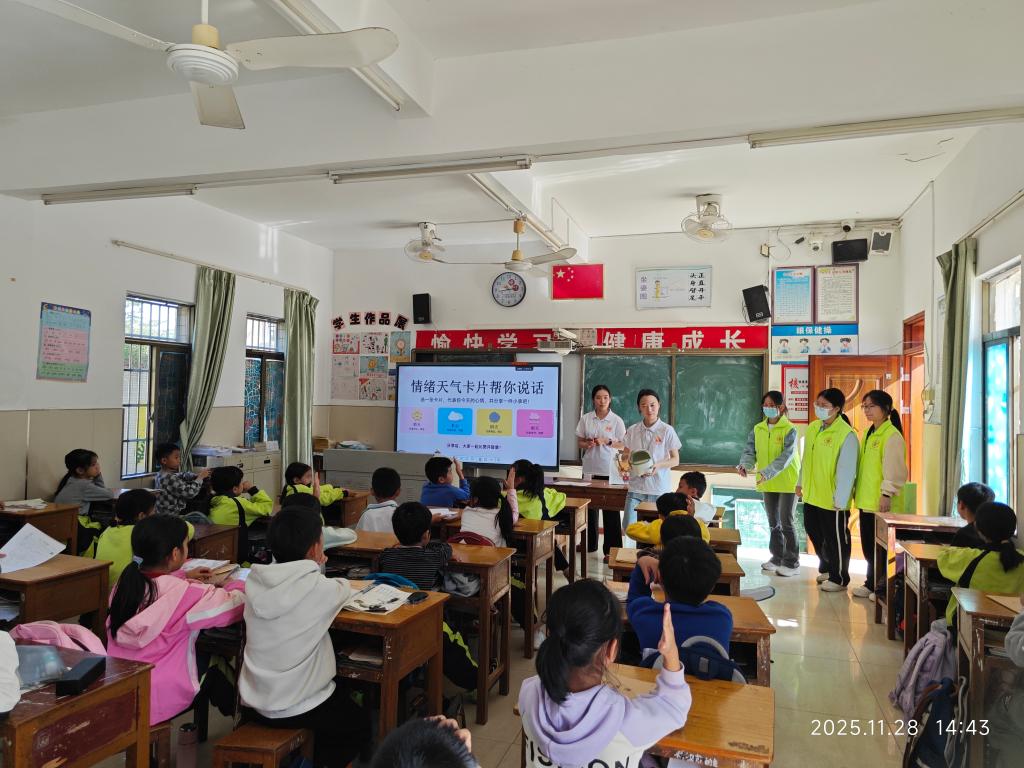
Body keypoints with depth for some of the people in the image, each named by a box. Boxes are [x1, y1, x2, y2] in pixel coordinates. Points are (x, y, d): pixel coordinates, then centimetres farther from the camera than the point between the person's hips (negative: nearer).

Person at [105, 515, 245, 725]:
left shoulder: (125, 584, -5)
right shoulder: (185, 595, -25)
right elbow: (236, 603, -17)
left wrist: (181, 578, 16)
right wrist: (236, 585, 4)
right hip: (156, 702, -6)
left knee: (200, 651, 27)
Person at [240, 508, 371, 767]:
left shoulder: (255, 581, -9)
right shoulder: (318, 588, -22)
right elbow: (345, 588, 0)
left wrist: (311, 571, 2)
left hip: (254, 703, 6)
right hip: (296, 711, -6)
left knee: (339, 694, 31)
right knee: (361, 724, 23)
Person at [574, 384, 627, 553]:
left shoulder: (617, 421, -4)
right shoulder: (586, 419, 3)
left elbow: (623, 445, 0)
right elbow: (579, 442, 8)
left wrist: (606, 442, -16)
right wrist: (587, 444, -13)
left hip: (609, 470, -3)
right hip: (590, 468, 3)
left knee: (610, 508, 0)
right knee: (589, 506, 11)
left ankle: (612, 547, 9)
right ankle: (590, 543, 24)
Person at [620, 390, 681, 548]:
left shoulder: (667, 431, -3)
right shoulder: (632, 431, 4)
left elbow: (675, 460, 0)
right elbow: (625, 455, 14)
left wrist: (657, 466, -18)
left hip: (659, 488, -2)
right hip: (636, 486, 2)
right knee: (629, 527, -4)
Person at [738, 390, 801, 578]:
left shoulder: (790, 430, -13)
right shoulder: (758, 429, 4)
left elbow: (786, 456, -23)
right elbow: (750, 451, -1)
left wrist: (767, 472, -35)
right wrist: (744, 465, -24)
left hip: (787, 483, -6)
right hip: (767, 484, 6)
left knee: (786, 523, -4)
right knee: (773, 523, 15)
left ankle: (792, 563, 7)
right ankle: (777, 558, 28)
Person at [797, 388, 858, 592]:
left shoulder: (846, 434, -18)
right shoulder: (812, 428, 5)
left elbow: (846, 471, -19)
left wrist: (840, 500, -20)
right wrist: (801, 483, 18)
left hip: (832, 500, -7)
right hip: (811, 495, 8)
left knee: (836, 539, 6)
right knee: (815, 534, 20)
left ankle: (839, 578, 22)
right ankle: (826, 568, 41)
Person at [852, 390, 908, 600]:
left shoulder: (892, 435, -13)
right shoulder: (868, 433, 14)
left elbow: (894, 468, -18)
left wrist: (887, 494, -21)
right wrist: (857, 488, 19)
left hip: (880, 501, -9)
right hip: (866, 499, 9)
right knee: (868, 545, 15)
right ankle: (871, 584, 26)